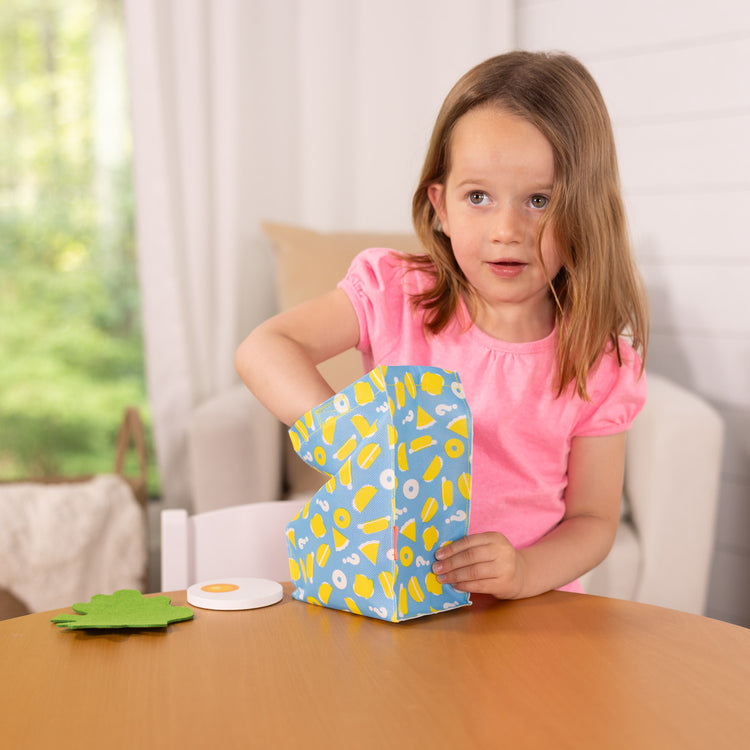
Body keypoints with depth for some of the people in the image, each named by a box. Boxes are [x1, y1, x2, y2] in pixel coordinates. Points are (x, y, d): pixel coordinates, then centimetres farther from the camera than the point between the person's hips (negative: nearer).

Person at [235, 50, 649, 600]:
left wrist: (527, 572, -20)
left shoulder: (599, 362, -4)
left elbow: (593, 520, 1)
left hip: (526, 614, 1)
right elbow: (264, 349, -12)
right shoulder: (395, 293, -4)